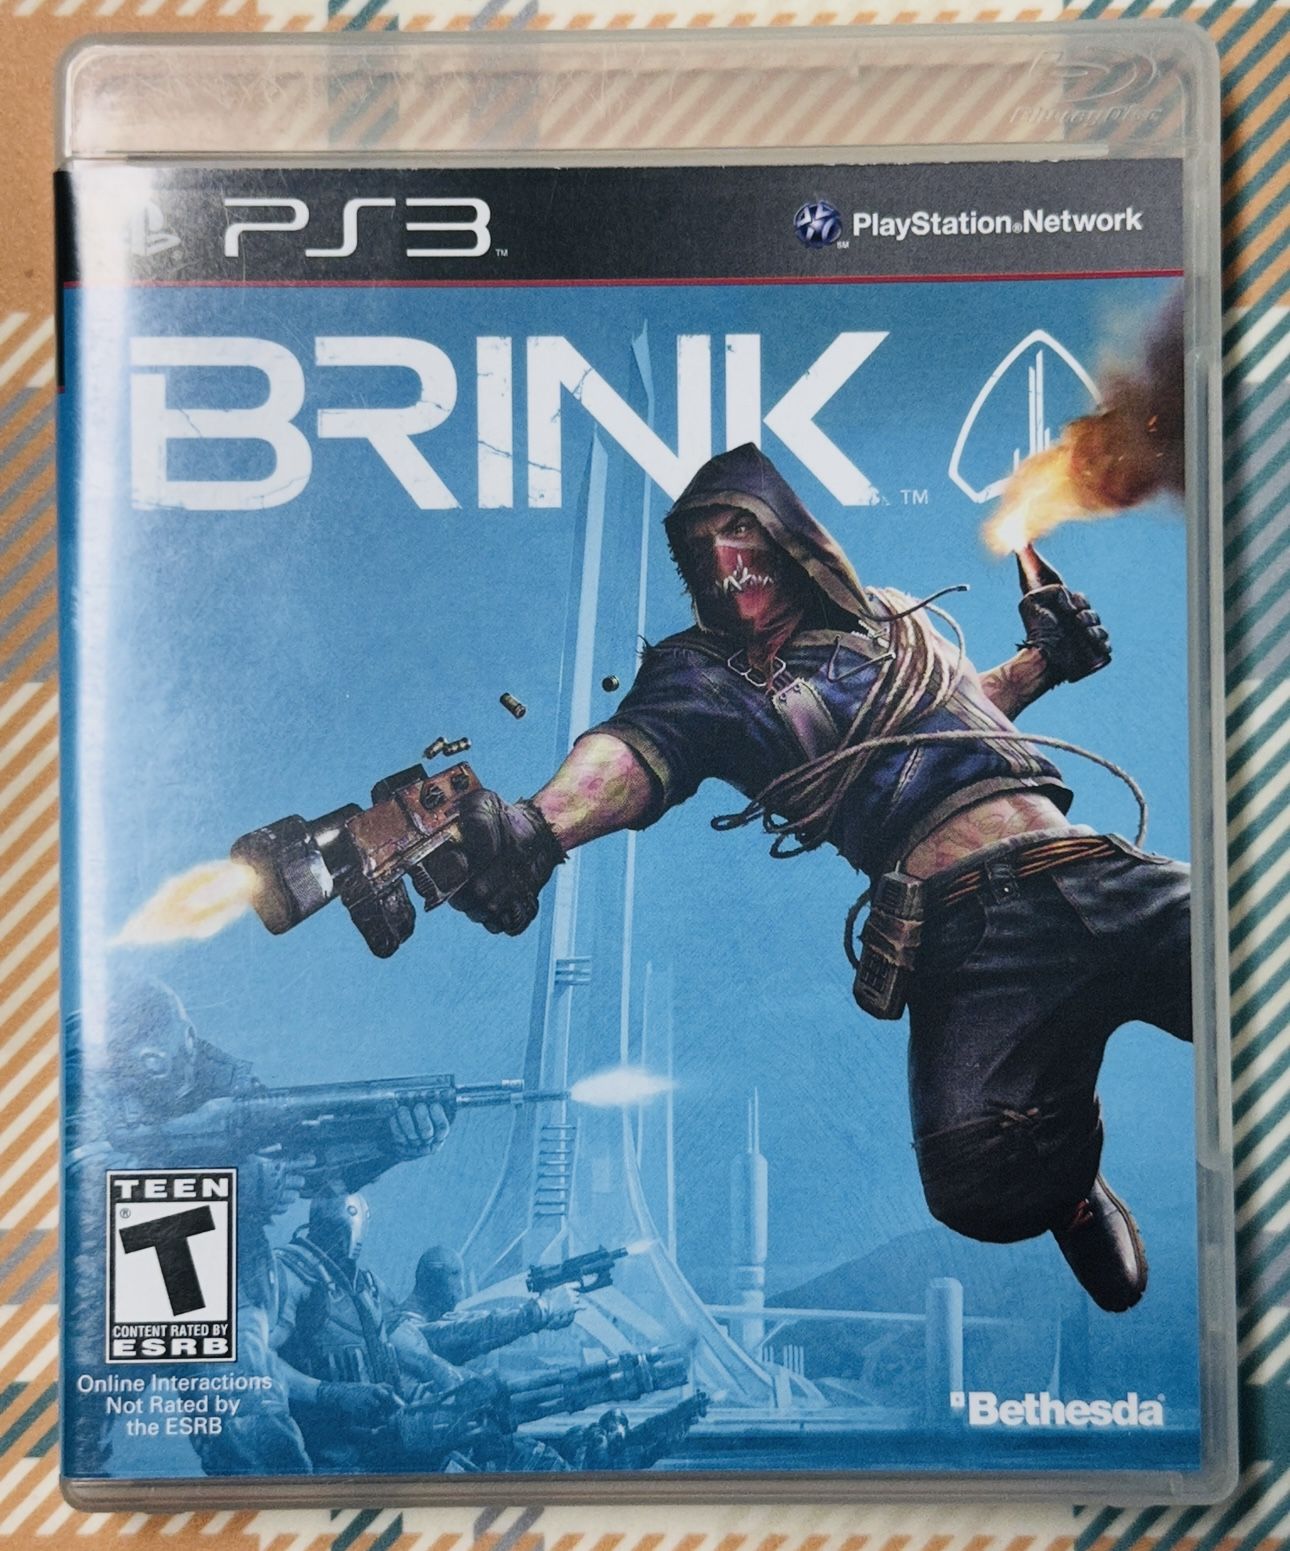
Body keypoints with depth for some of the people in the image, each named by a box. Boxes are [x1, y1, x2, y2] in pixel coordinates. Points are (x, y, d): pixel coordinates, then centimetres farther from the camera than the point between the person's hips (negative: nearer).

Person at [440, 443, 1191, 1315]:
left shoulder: (892, 617, 24)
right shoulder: (704, 673, 9)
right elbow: (634, 749, -13)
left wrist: (1044, 662, 23)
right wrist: (537, 827, -32)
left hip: (1110, 875, 5)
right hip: (972, 927, -4)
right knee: (987, 1184, -28)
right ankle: (1070, 1192, 9)